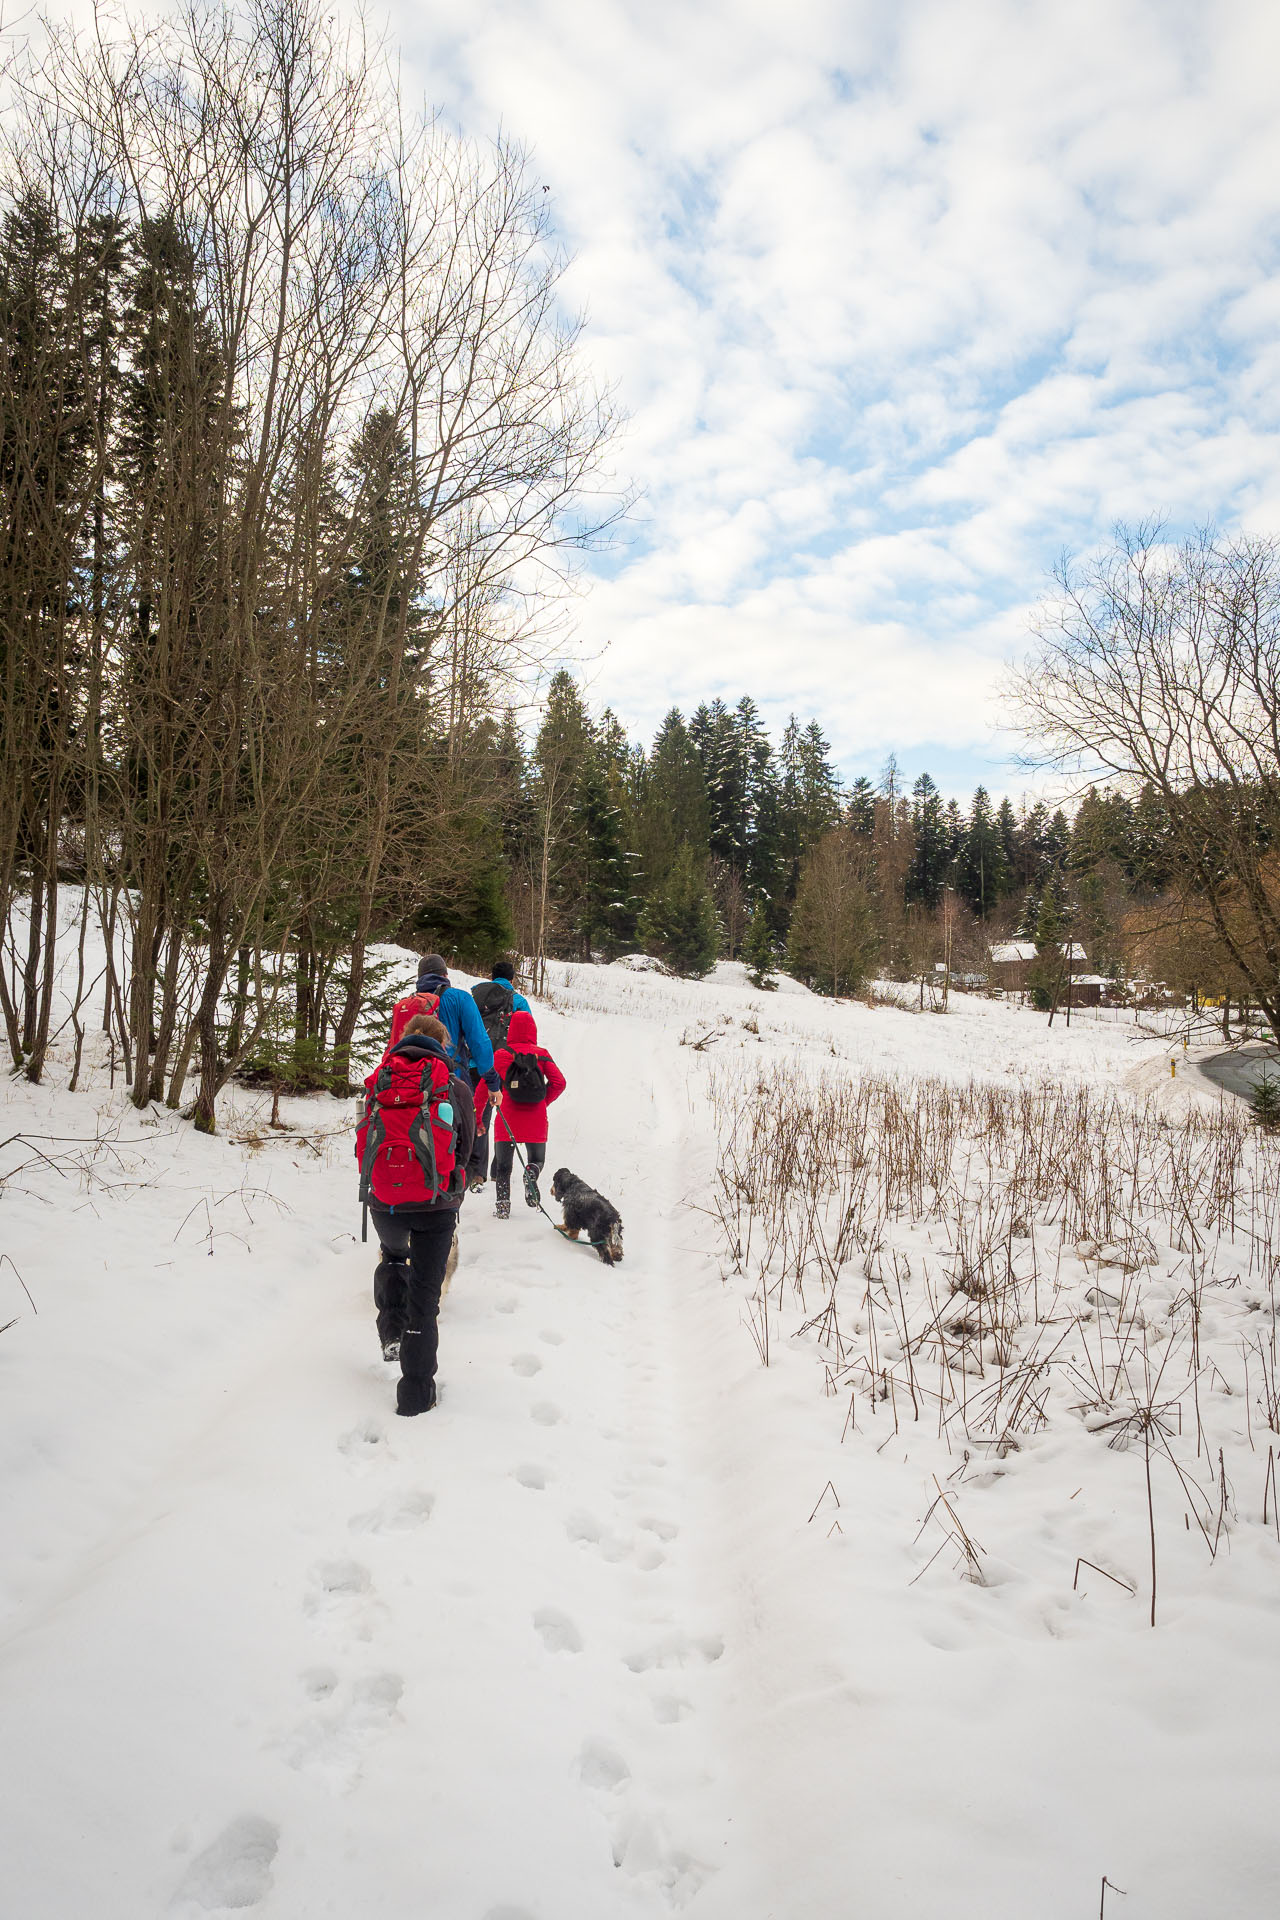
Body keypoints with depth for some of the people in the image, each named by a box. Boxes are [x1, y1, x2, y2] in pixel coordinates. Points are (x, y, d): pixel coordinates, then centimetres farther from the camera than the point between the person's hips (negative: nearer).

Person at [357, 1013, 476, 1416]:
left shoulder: (380, 1082, 6)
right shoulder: (453, 1086, 0)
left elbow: (366, 1141, 11)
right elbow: (465, 1147, 9)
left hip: (383, 1203, 3)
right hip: (435, 1204, -2)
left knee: (392, 1256, 35)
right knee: (424, 1293, 8)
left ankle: (392, 1332, 21)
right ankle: (416, 1393, 11)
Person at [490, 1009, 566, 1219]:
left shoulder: (501, 1055, -2)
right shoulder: (542, 1054, 1)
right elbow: (559, 1083, -3)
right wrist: (543, 1102, 11)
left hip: (506, 1120, -1)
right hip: (535, 1120, 1)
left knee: (503, 1165, 12)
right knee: (536, 1159, 19)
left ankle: (502, 1203, -3)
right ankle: (531, 1173, -14)